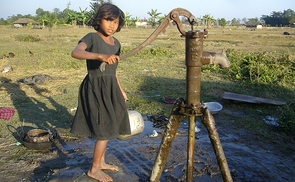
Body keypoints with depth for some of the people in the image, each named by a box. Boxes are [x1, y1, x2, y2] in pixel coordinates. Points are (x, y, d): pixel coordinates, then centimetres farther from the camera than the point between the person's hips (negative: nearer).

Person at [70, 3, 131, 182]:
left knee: (107, 128, 15)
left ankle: (101, 162, 33)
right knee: (105, 130, -4)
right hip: (95, 87, -7)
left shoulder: (116, 43, 9)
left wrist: (121, 90, 21)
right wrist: (101, 56, -47)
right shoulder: (92, 37, -12)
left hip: (110, 88, 7)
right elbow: (75, 52, -33)